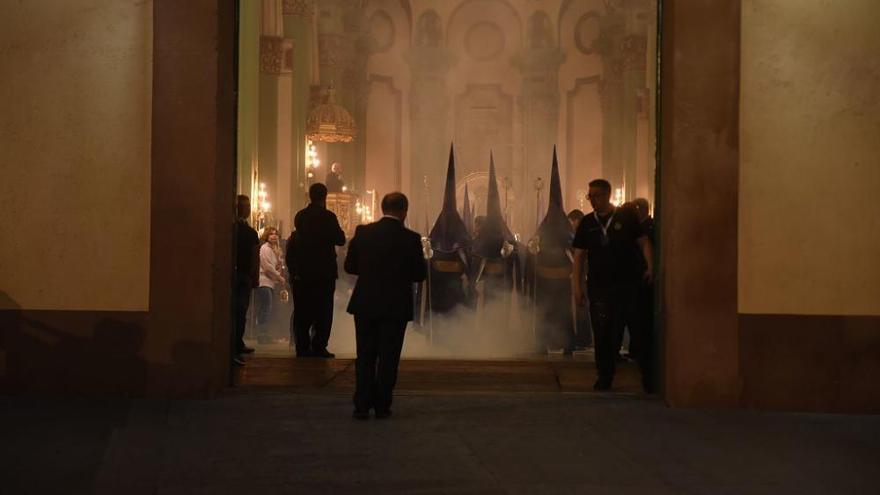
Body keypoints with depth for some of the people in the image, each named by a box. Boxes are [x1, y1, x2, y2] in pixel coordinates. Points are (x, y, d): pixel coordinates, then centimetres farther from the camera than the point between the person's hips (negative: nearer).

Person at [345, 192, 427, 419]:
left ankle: (362, 405, 7)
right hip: (395, 307, -2)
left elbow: (349, 266, 2)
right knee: (388, 358, 7)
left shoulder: (363, 232, -4)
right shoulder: (410, 239, -10)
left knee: (365, 356, 10)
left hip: (365, 305, 2)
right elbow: (420, 274, -4)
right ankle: (382, 406, 9)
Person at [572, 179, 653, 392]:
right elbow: (579, 255, 10)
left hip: (629, 284, -2)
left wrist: (649, 266, -14)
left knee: (639, 330, 0)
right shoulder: (587, 223, 10)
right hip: (599, 287, 2)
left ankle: (648, 377, 11)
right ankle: (604, 377, 12)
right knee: (603, 333, 1)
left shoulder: (627, 217, 2)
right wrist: (577, 286, 3)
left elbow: (644, 242, 2)